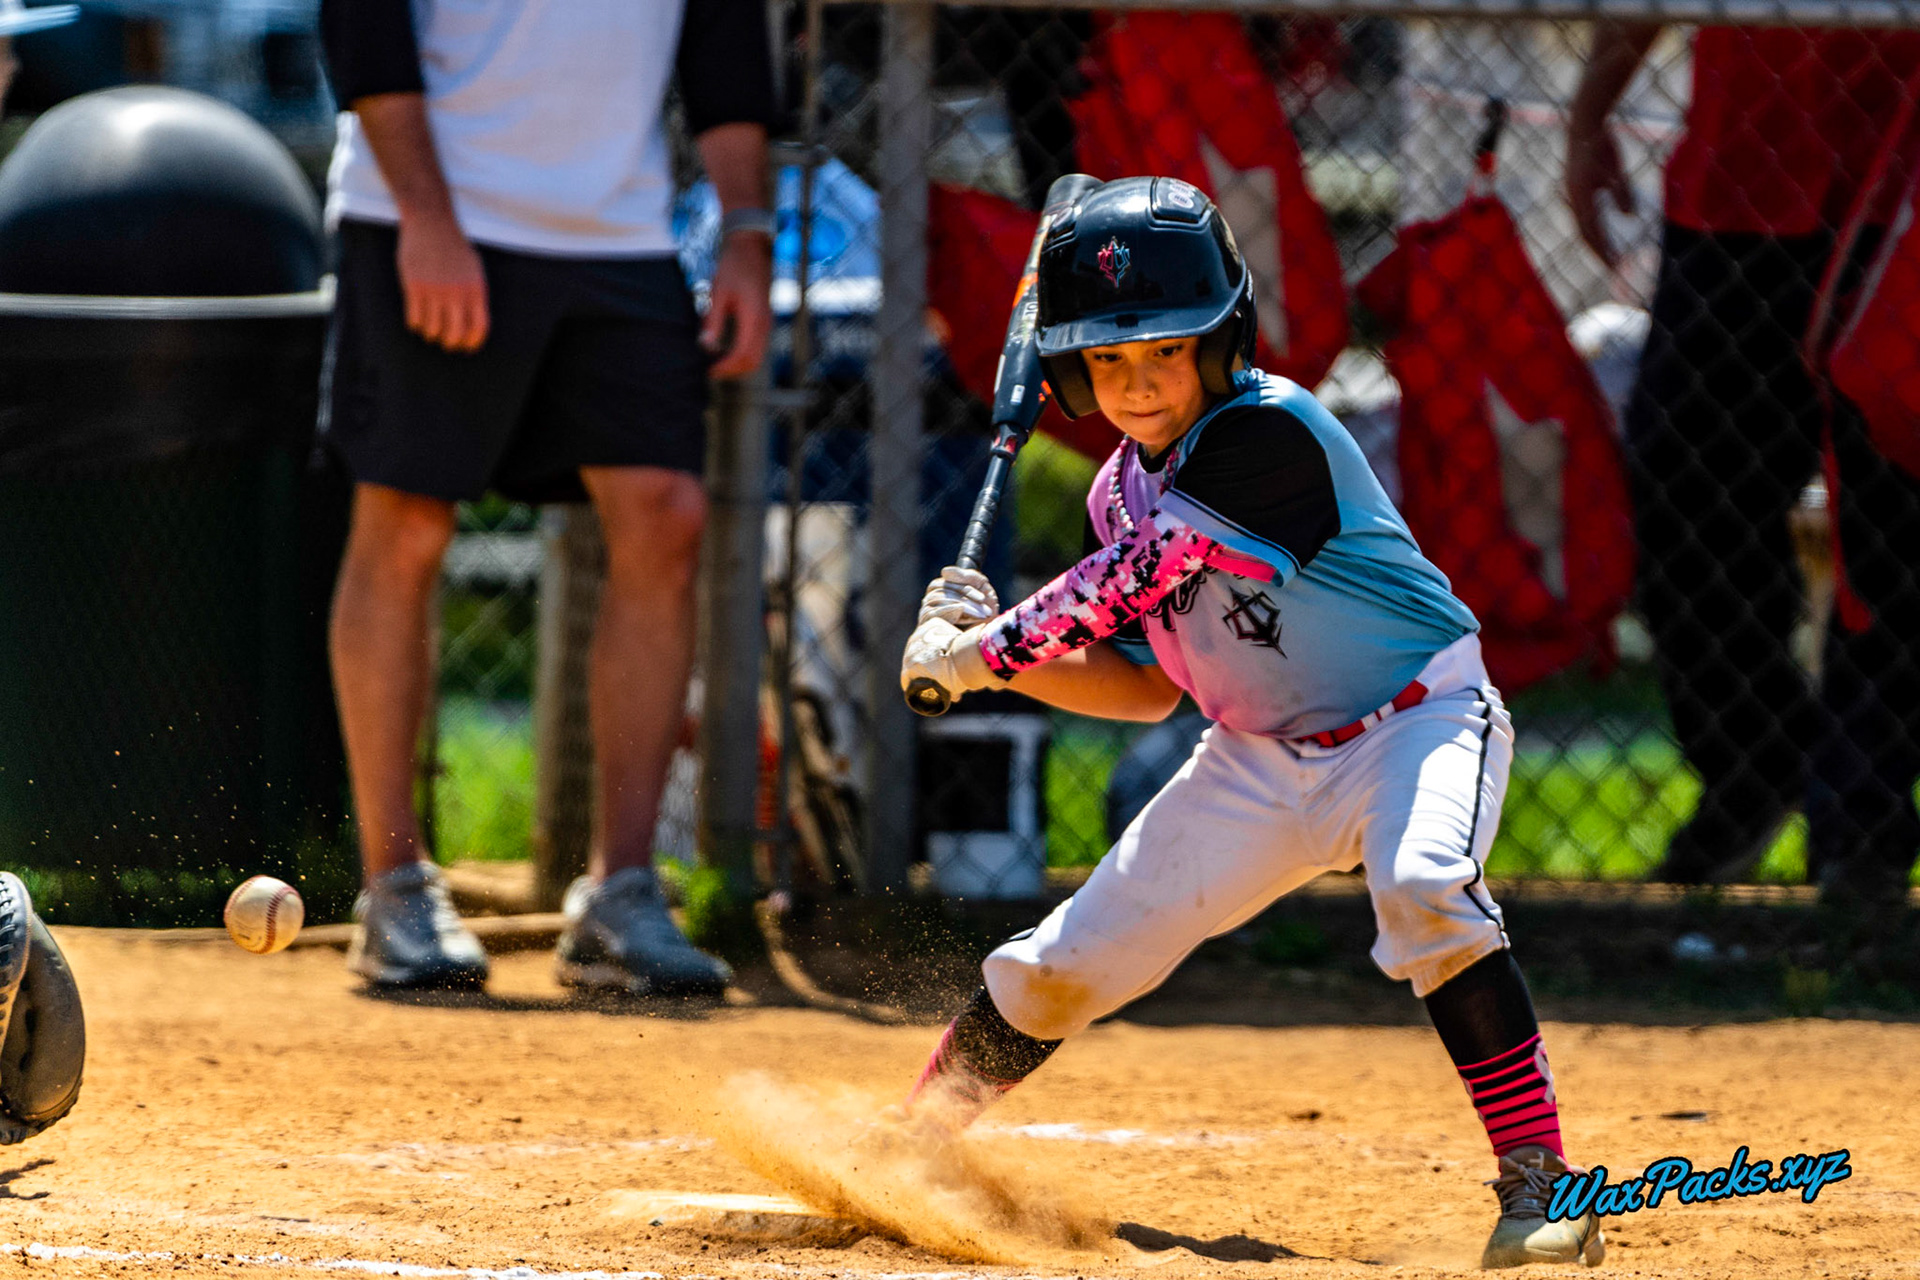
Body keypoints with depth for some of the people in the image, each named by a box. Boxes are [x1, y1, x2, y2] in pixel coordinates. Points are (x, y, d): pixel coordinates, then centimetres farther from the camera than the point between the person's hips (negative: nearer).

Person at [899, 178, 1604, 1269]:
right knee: (1069, 965, 5)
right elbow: (1149, 686, 7)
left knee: (1424, 888, -37)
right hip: (1263, 759, 7)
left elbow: (1128, 583, -25)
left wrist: (981, 651, -14)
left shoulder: (1268, 433, -24)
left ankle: (1538, 1183, -34)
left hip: (1419, 720, -7)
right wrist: (993, 657, -7)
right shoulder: (1125, 491, 1)